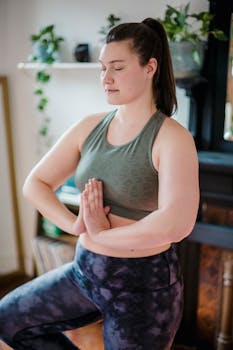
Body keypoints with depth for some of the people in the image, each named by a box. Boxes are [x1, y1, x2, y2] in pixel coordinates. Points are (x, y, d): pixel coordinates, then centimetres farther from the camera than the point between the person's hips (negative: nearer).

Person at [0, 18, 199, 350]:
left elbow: (177, 224, -33)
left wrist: (100, 235, -21)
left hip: (144, 284, -6)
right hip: (86, 270, 6)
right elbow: (35, 183, 1)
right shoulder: (90, 127, -1)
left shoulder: (172, 137, -19)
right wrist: (74, 224, -16)